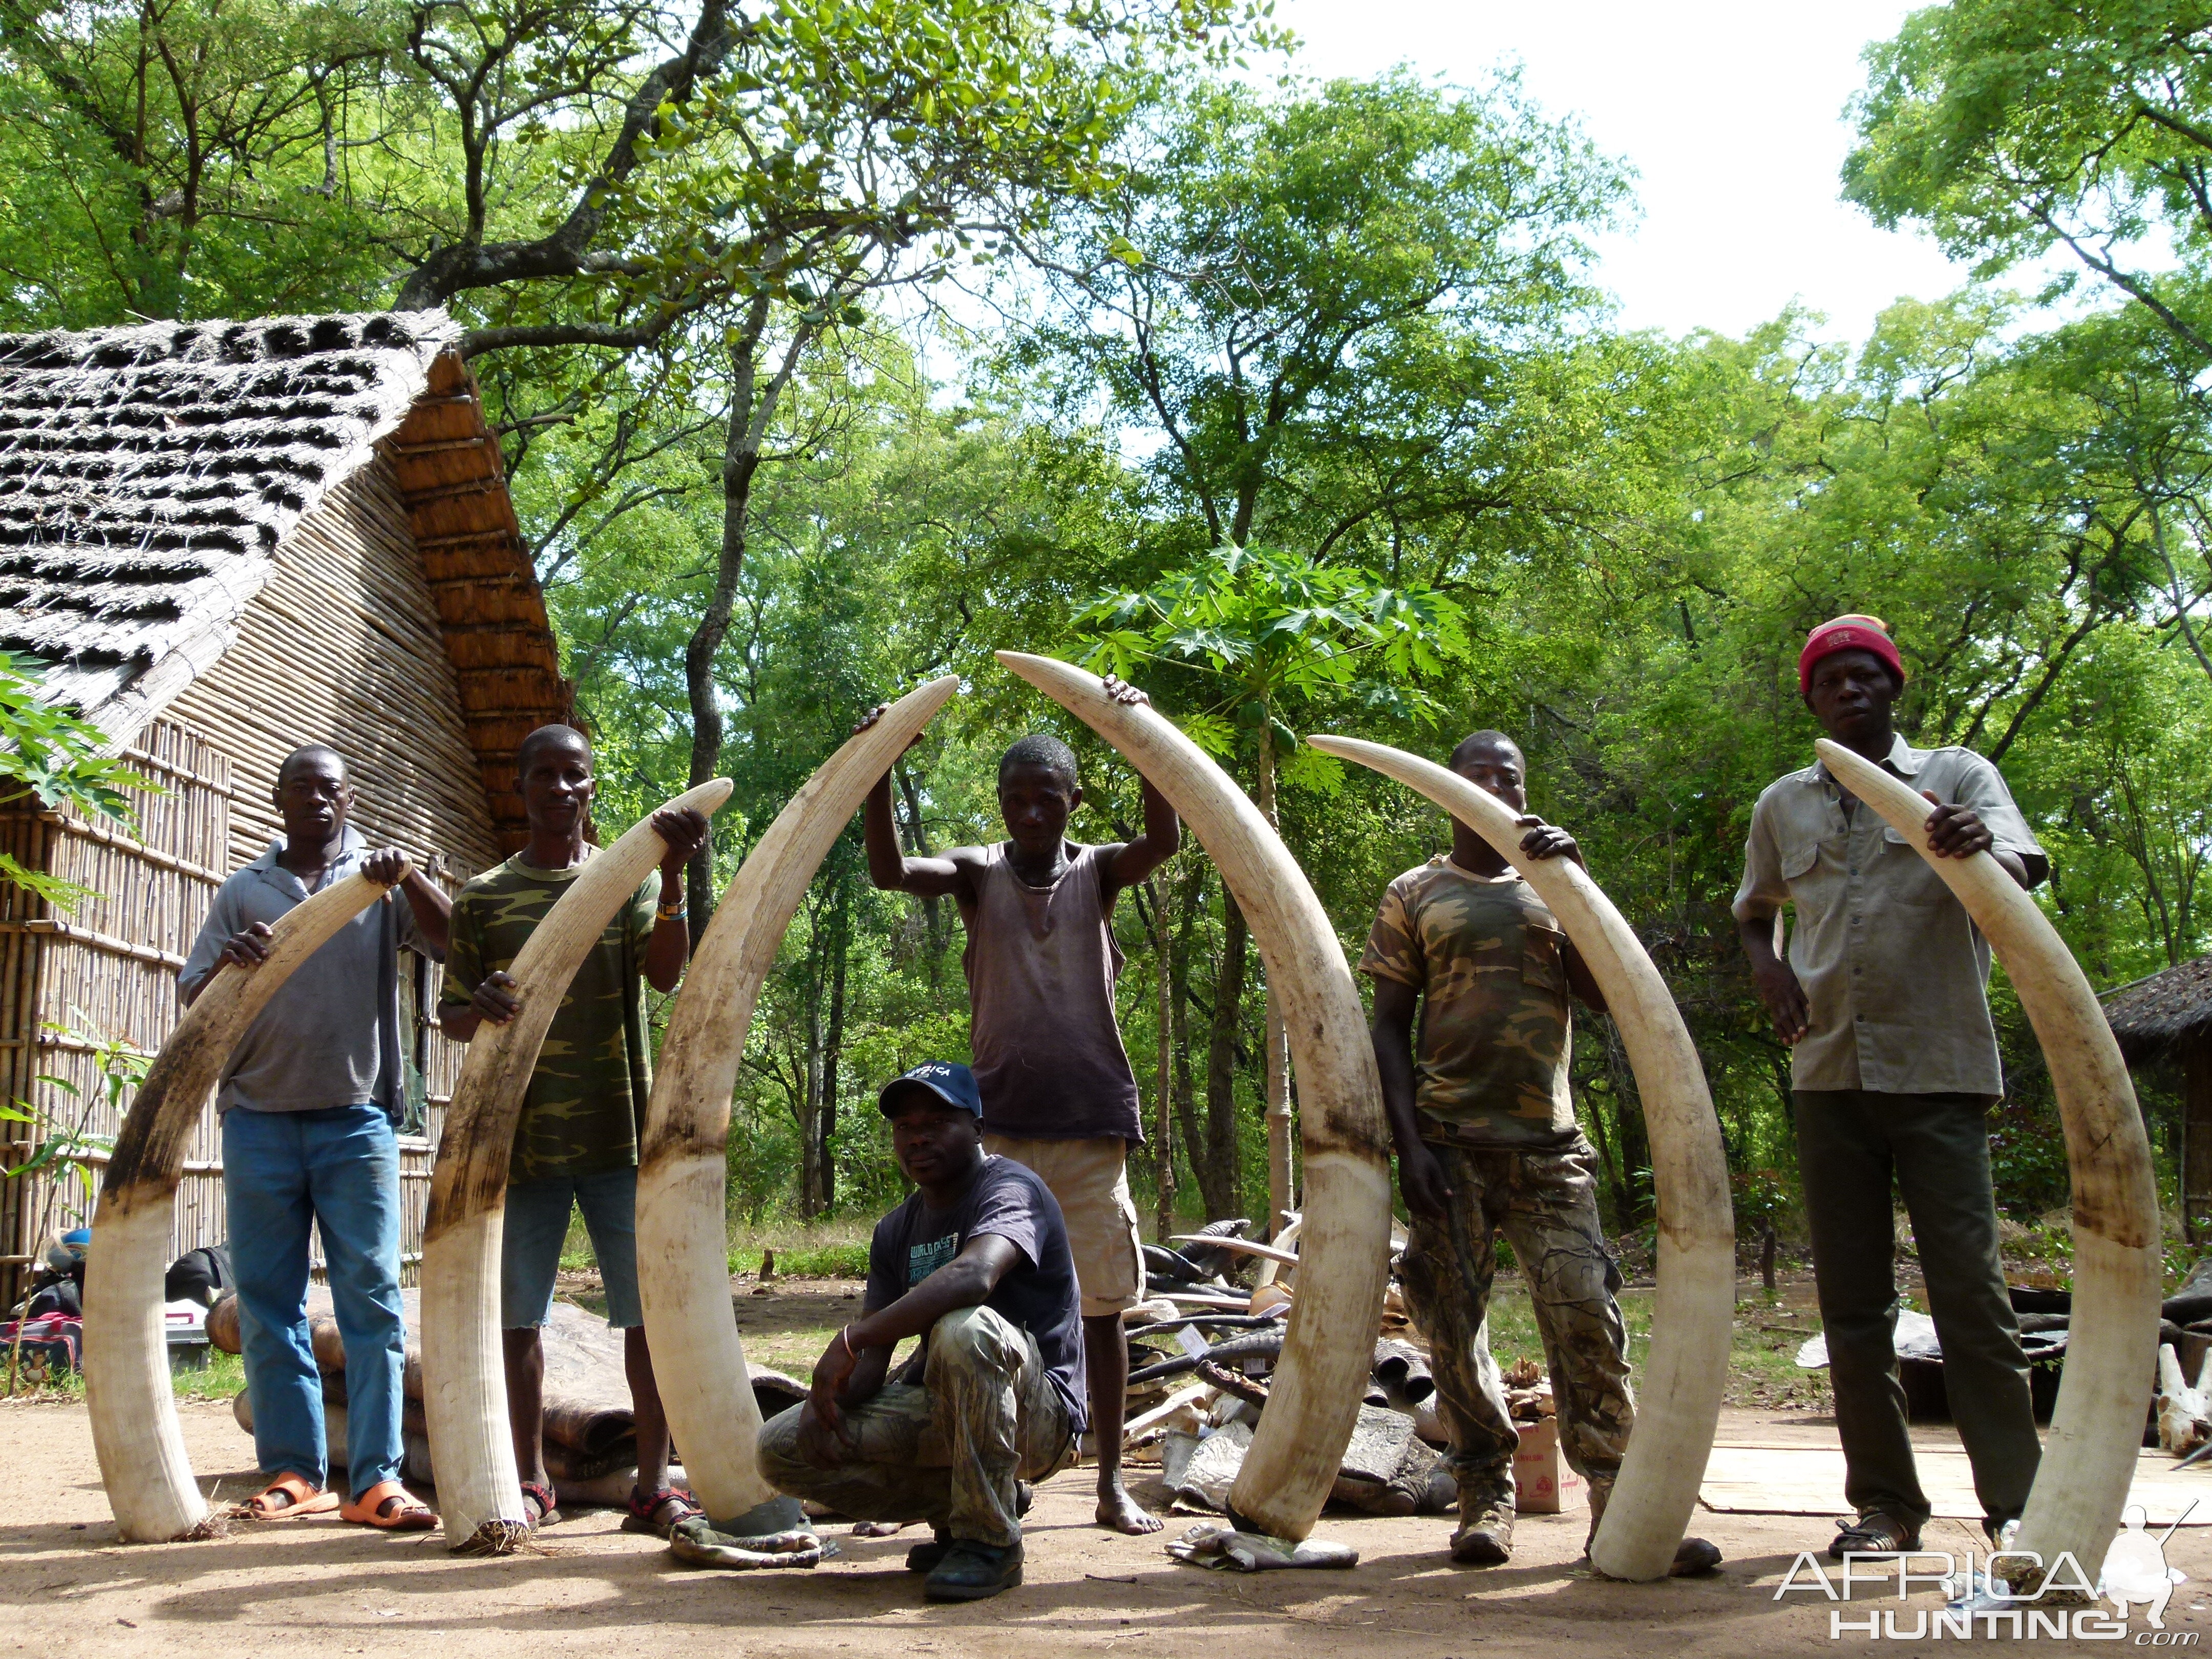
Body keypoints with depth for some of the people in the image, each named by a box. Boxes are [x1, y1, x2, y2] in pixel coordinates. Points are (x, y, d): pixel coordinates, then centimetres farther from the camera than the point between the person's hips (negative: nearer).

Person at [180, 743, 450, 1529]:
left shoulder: (380, 880, 9)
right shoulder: (243, 892, 14)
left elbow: (456, 943, -3)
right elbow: (192, 995, 10)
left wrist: (411, 879, -19)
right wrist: (227, 967, -12)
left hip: (356, 1118, -2)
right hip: (259, 1118, 2)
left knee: (372, 1297, -4)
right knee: (268, 1302, 4)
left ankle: (375, 1477, -2)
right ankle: (291, 1470, 12)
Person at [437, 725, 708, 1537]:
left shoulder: (630, 881, 8)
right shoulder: (483, 897, 10)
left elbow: (666, 972, -9)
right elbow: (450, 1013, 10)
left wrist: (672, 872, -23)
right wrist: (480, 1007, -14)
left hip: (620, 1131, -1)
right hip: (521, 1134, 1)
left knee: (651, 1306, -2)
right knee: (519, 1313, 5)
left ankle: (654, 1483, 5)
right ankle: (530, 1482, 17)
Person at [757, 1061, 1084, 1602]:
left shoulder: (1010, 1188, -13)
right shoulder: (897, 1231, 12)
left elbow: (973, 1275, -36)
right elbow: (873, 1360, 5)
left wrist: (849, 1340, -36)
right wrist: (827, 1399, -18)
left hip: (1038, 1415, -7)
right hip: (939, 1412, 7)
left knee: (964, 1328, -38)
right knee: (782, 1448, -5)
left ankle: (990, 1542, -21)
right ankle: (956, 1508, 7)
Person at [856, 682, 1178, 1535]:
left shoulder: (1097, 872, 6)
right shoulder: (979, 873, 6)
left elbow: (1163, 841, -14)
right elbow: (890, 871, -12)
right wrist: (878, 774, -25)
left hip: (1092, 1121, 0)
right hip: (999, 1124, 0)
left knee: (1102, 1304, 5)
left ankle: (1111, 1480, 14)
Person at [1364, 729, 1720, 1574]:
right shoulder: (1416, 895, 10)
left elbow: (1606, 995, 2)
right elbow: (1390, 1030, 6)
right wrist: (1409, 1143, -6)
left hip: (1548, 1139, 1)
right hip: (1449, 1140, -1)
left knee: (1586, 1312, -9)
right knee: (1454, 1321, 0)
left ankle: (1618, 1499, -5)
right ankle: (1485, 1493, 11)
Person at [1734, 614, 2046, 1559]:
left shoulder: (1957, 777, 5)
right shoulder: (1783, 805, 15)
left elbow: (2021, 869, -12)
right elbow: (1755, 904, 29)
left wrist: (1982, 846, -36)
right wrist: (1765, 963, 7)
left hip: (1940, 1067, -3)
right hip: (1830, 1072, 4)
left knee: (1969, 1284, -7)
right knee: (1852, 1301, 5)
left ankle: (2015, 1501, 2)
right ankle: (1886, 1503, 14)